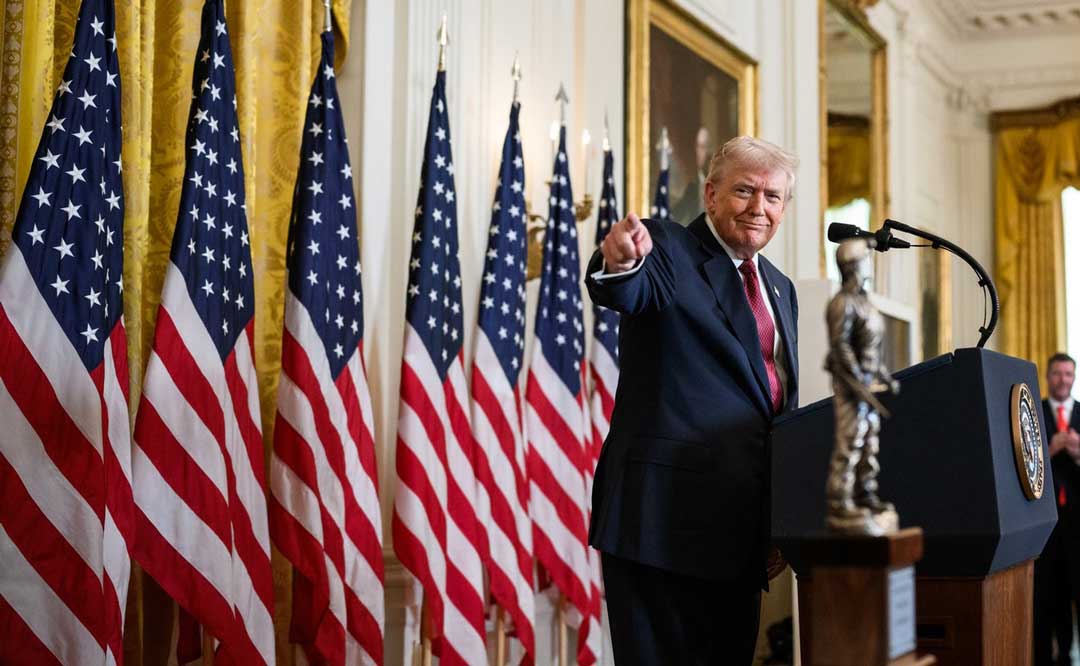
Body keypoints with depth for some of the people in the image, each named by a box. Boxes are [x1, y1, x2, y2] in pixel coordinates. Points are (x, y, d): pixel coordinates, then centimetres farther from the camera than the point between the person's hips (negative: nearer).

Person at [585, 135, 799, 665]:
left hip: (742, 530, 7)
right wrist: (620, 263, -50)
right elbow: (627, 295, -25)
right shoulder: (666, 249, -2)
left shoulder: (779, 288, 19)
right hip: (667, 516, -7)